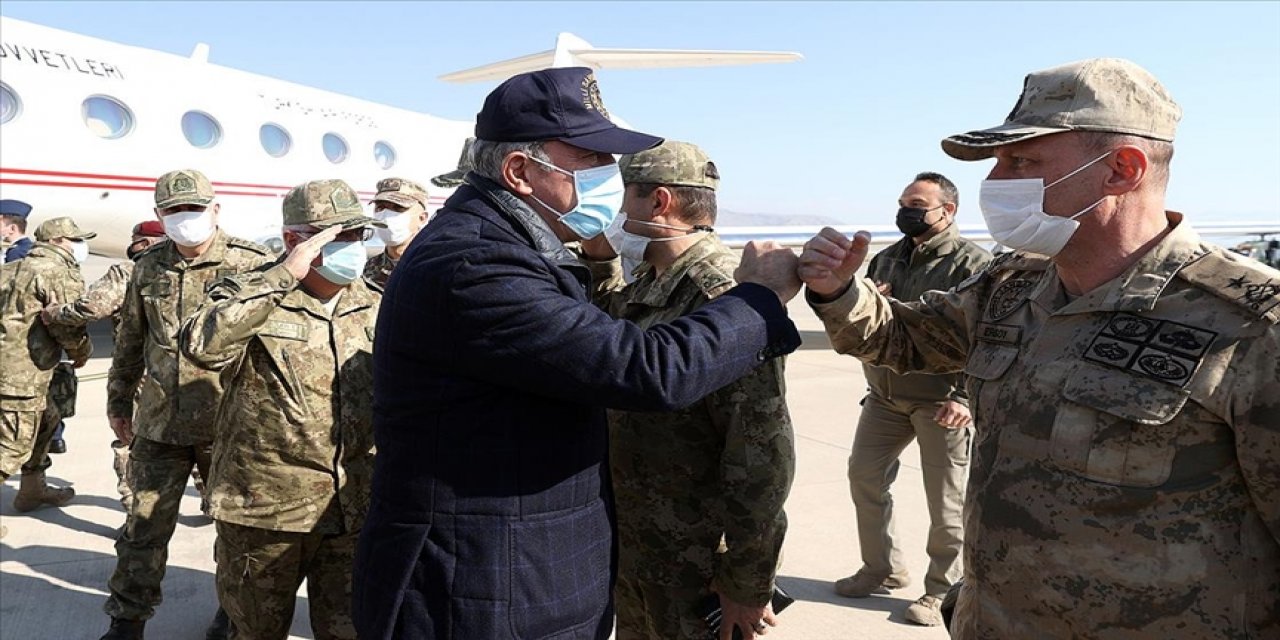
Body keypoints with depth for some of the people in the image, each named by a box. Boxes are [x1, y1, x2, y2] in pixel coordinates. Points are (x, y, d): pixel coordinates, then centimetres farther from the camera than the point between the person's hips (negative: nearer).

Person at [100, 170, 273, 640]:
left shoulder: (251, 264, -7)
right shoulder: (148, 269, 8)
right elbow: (129, 342, 19)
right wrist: (119, 402, 24)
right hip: (159, 421, 4)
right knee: (145, 525, 10)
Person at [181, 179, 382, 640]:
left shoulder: (374, 308, 6)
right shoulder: (250, 298, -7)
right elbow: (200, 346, -28)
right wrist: (284, 275, -27)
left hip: (354, 510, 3)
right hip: (264, 508, -2)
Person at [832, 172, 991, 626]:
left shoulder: (972, 263, -9)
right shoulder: (886, 259, 12)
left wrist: (965, 397, -23)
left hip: (940, 401, -7)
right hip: (885, 395, 7)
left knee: (946, 500, 4)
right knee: (864, 476, 11)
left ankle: (942, 590, 22)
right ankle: (882, 570, 30)